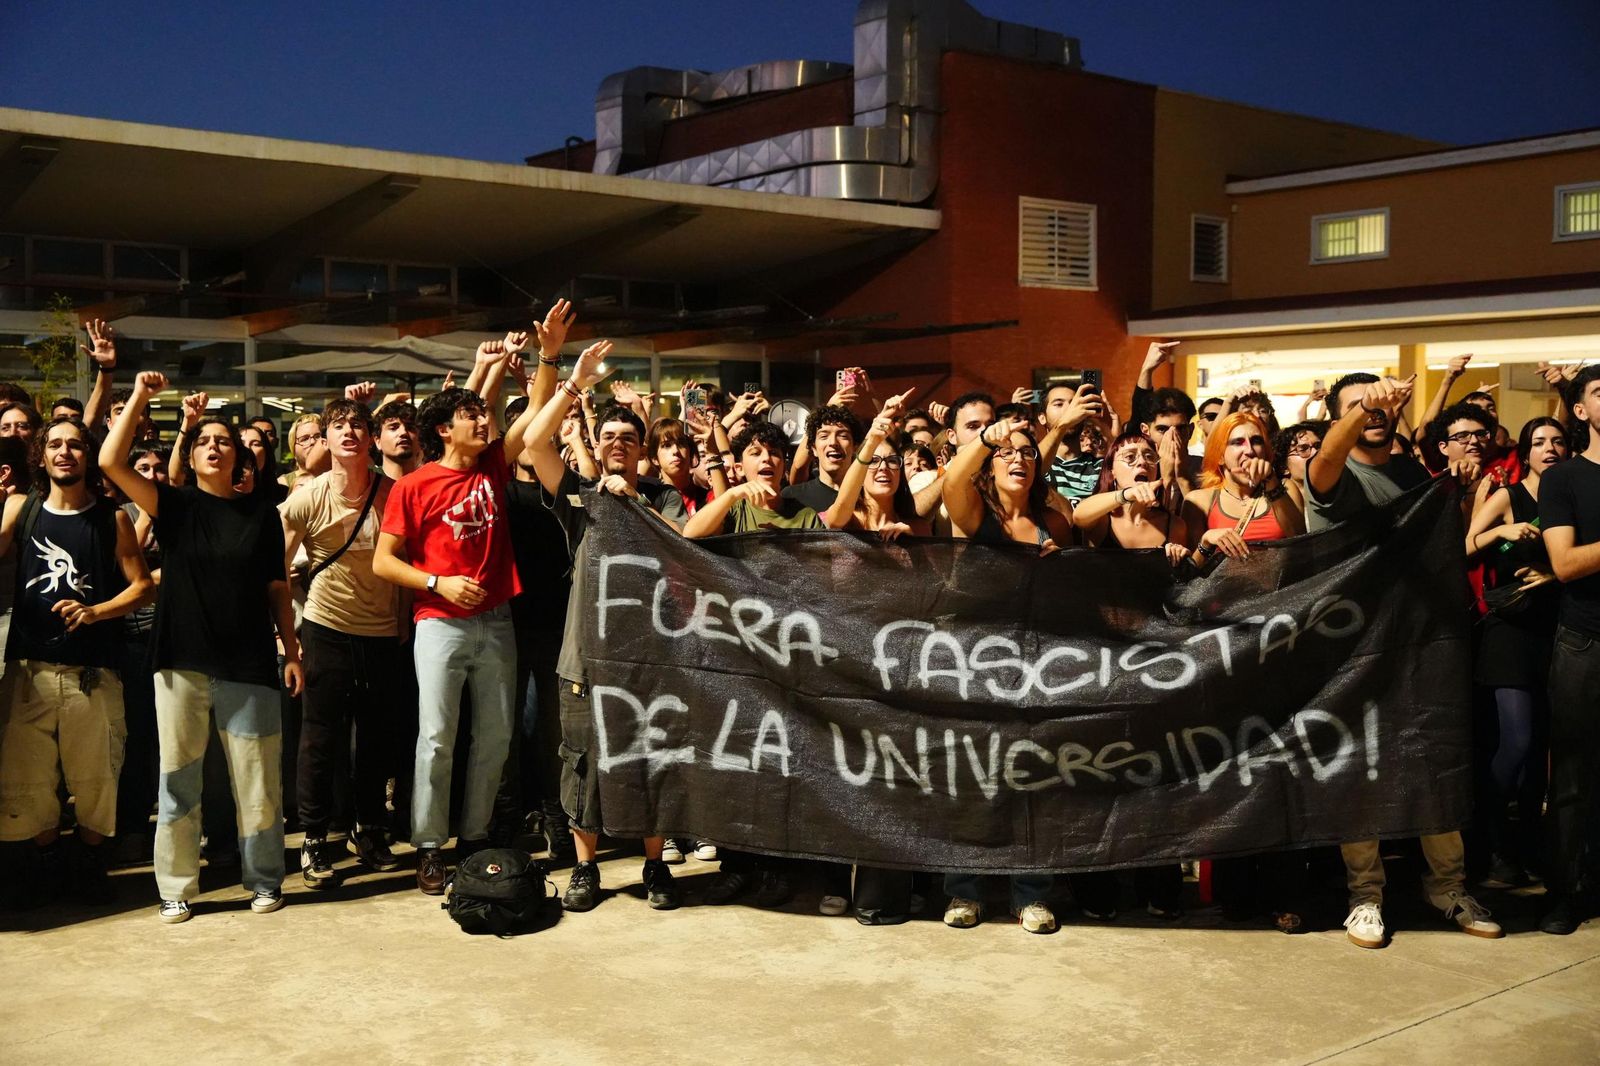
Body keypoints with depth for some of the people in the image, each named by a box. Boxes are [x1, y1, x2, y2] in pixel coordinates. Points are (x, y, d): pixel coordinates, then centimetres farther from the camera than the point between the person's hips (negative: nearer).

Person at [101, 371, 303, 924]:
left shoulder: (261, 512, 6)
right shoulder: (174, 504, 4)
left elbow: (277, 588, 8)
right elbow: (111, 461, -9)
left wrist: (291, 652, 3)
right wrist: (140, 396, -9)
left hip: (249, 665, 0)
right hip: (181, 663, 0)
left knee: (257, 781, 3)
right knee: (178, 780, 6)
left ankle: (265, 881, 17)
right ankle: (176, 889, 16)